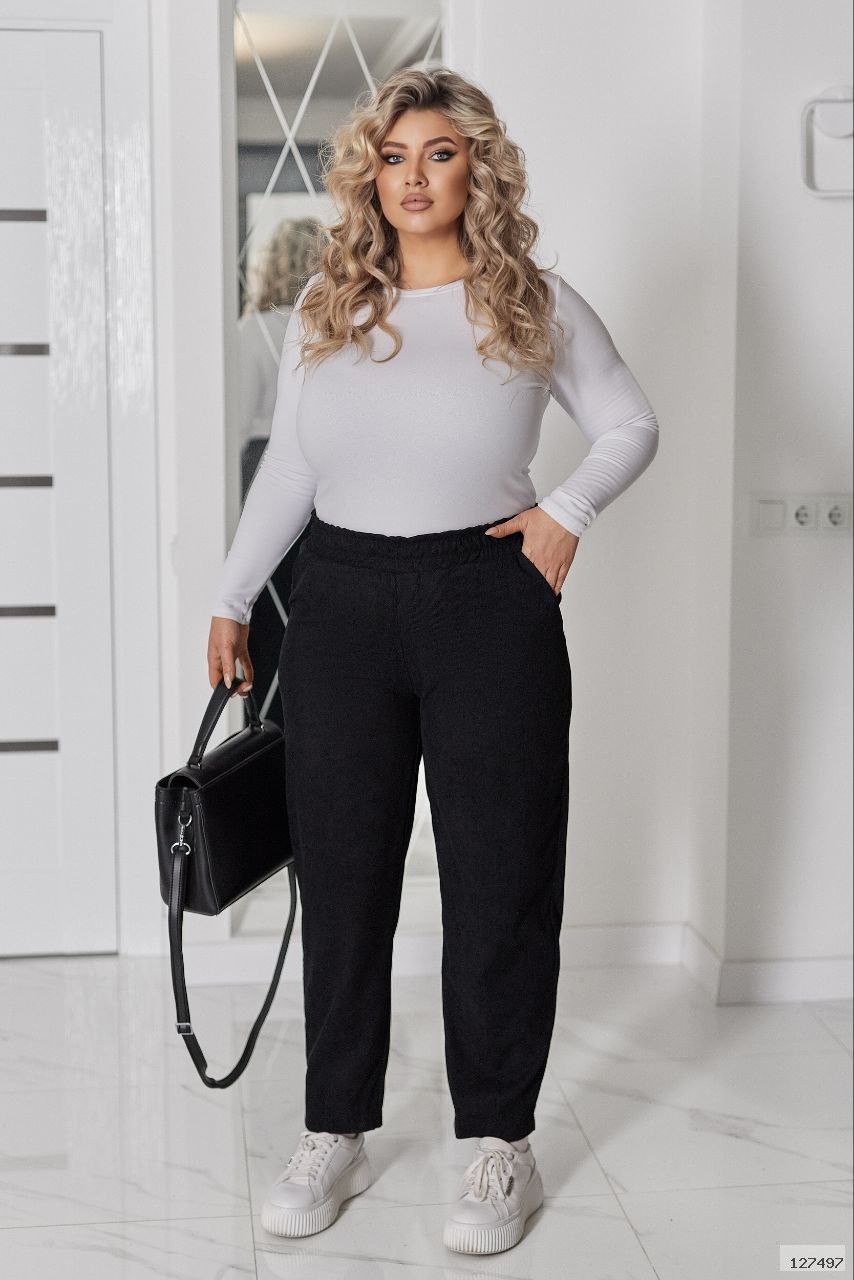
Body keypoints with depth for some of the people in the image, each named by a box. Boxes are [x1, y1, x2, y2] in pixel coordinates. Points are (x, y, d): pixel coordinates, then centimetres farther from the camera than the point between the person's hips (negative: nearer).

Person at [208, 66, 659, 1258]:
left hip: (487, 601, -2)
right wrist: (232, 597, 11)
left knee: (499, 877, 4)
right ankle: (335, 1134, 22)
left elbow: (633, 424, 10)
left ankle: (502, 1146, 18)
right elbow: (288, 465, 13)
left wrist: (569, 507, -6)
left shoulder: (535, 304, 1)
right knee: (341, 876, 8)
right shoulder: (324, 306, 8)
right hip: (340, 600, 3)